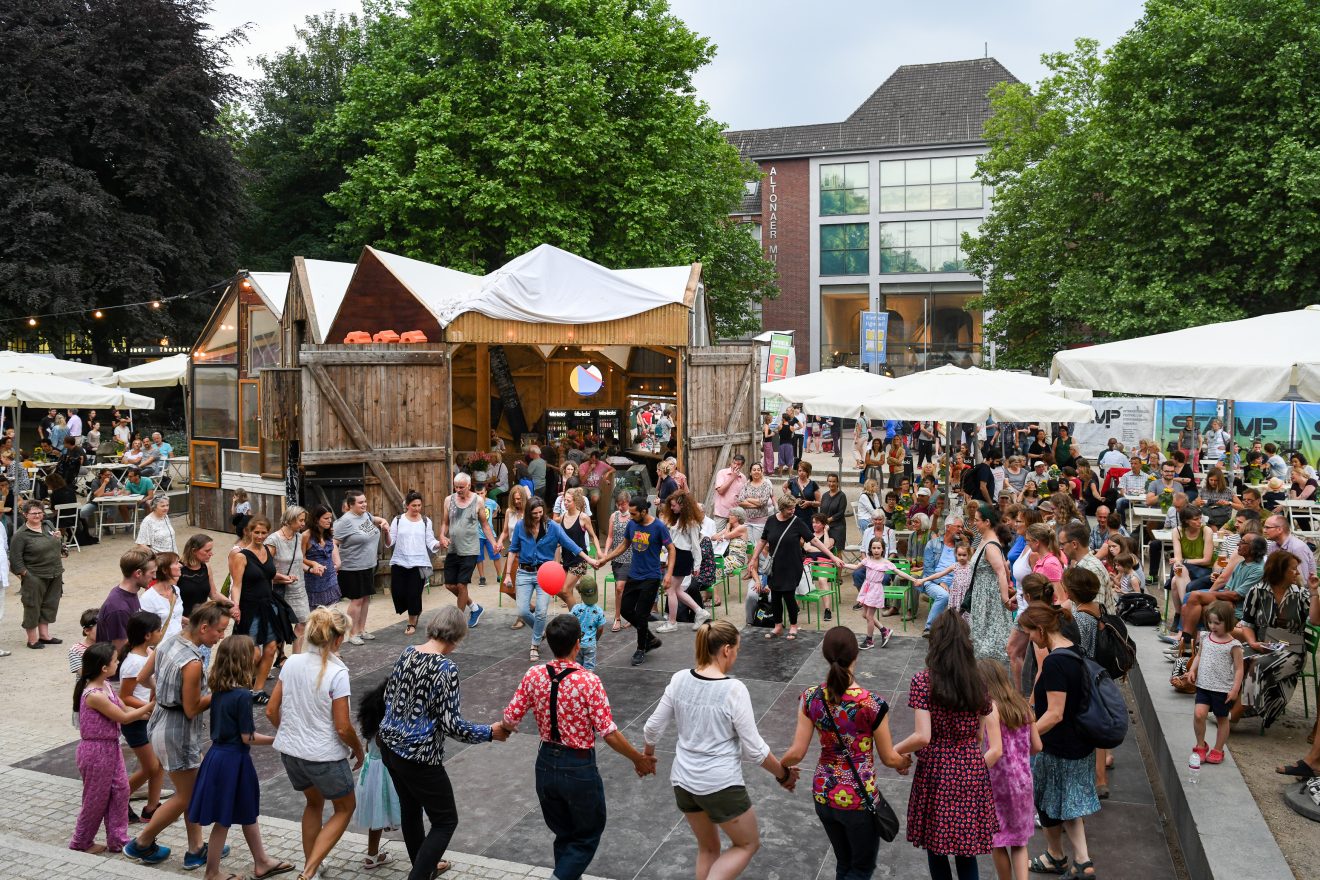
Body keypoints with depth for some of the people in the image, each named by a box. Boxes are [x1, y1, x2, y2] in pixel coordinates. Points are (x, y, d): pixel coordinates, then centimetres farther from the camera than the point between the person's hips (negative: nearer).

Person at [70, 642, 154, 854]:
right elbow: (123, 718, -20)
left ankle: (118, 840, 22)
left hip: (111, 747, 9)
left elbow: (124, 709, 6)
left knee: (120, 791, 12)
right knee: (97, 798, 8)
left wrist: (145, 712, -9)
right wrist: (151, 706, -15)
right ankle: (81, 842, 28)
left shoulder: (105, 686, 1)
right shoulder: (95, 695, -27)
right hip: (97, 751, -9)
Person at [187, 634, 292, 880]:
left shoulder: (218, 690, 1)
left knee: (248, 812, 21)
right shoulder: (242, 695, -22)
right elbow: (247, 737, -18)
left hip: (218, 755, 9)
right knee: (224, 820, 8)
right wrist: (276, 739, -6)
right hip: (233, 760, -9)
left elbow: (227, 726, 9)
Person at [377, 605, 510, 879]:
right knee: (445, 821, 9)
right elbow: (451, 724, -21)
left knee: (409, 808, 27)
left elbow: (389, 695, 11)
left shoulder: (407, 653, -1)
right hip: (419, 756, -8)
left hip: (390, 746, 8)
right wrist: (490, 732, -8)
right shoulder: (445, 668, -21)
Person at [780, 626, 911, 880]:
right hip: (859, 800, -4)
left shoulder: (811, 698, -10)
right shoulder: (872, 703, -21)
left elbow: (797, 753, -7)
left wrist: (780, 765, 14)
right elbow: (889, 758, -9)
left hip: (823, 795, 5)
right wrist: (906, 762, 14)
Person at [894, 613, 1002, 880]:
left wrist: (896, 750, -2)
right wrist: (976, 769, 13)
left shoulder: (923, 681, -12)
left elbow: (923, 736, -19)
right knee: (966, 852, 15)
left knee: (936, 848, 13)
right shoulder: (978, 683, 1)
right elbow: (995, 749, 1)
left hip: (937, 773, -4)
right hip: (973, 774, 4)